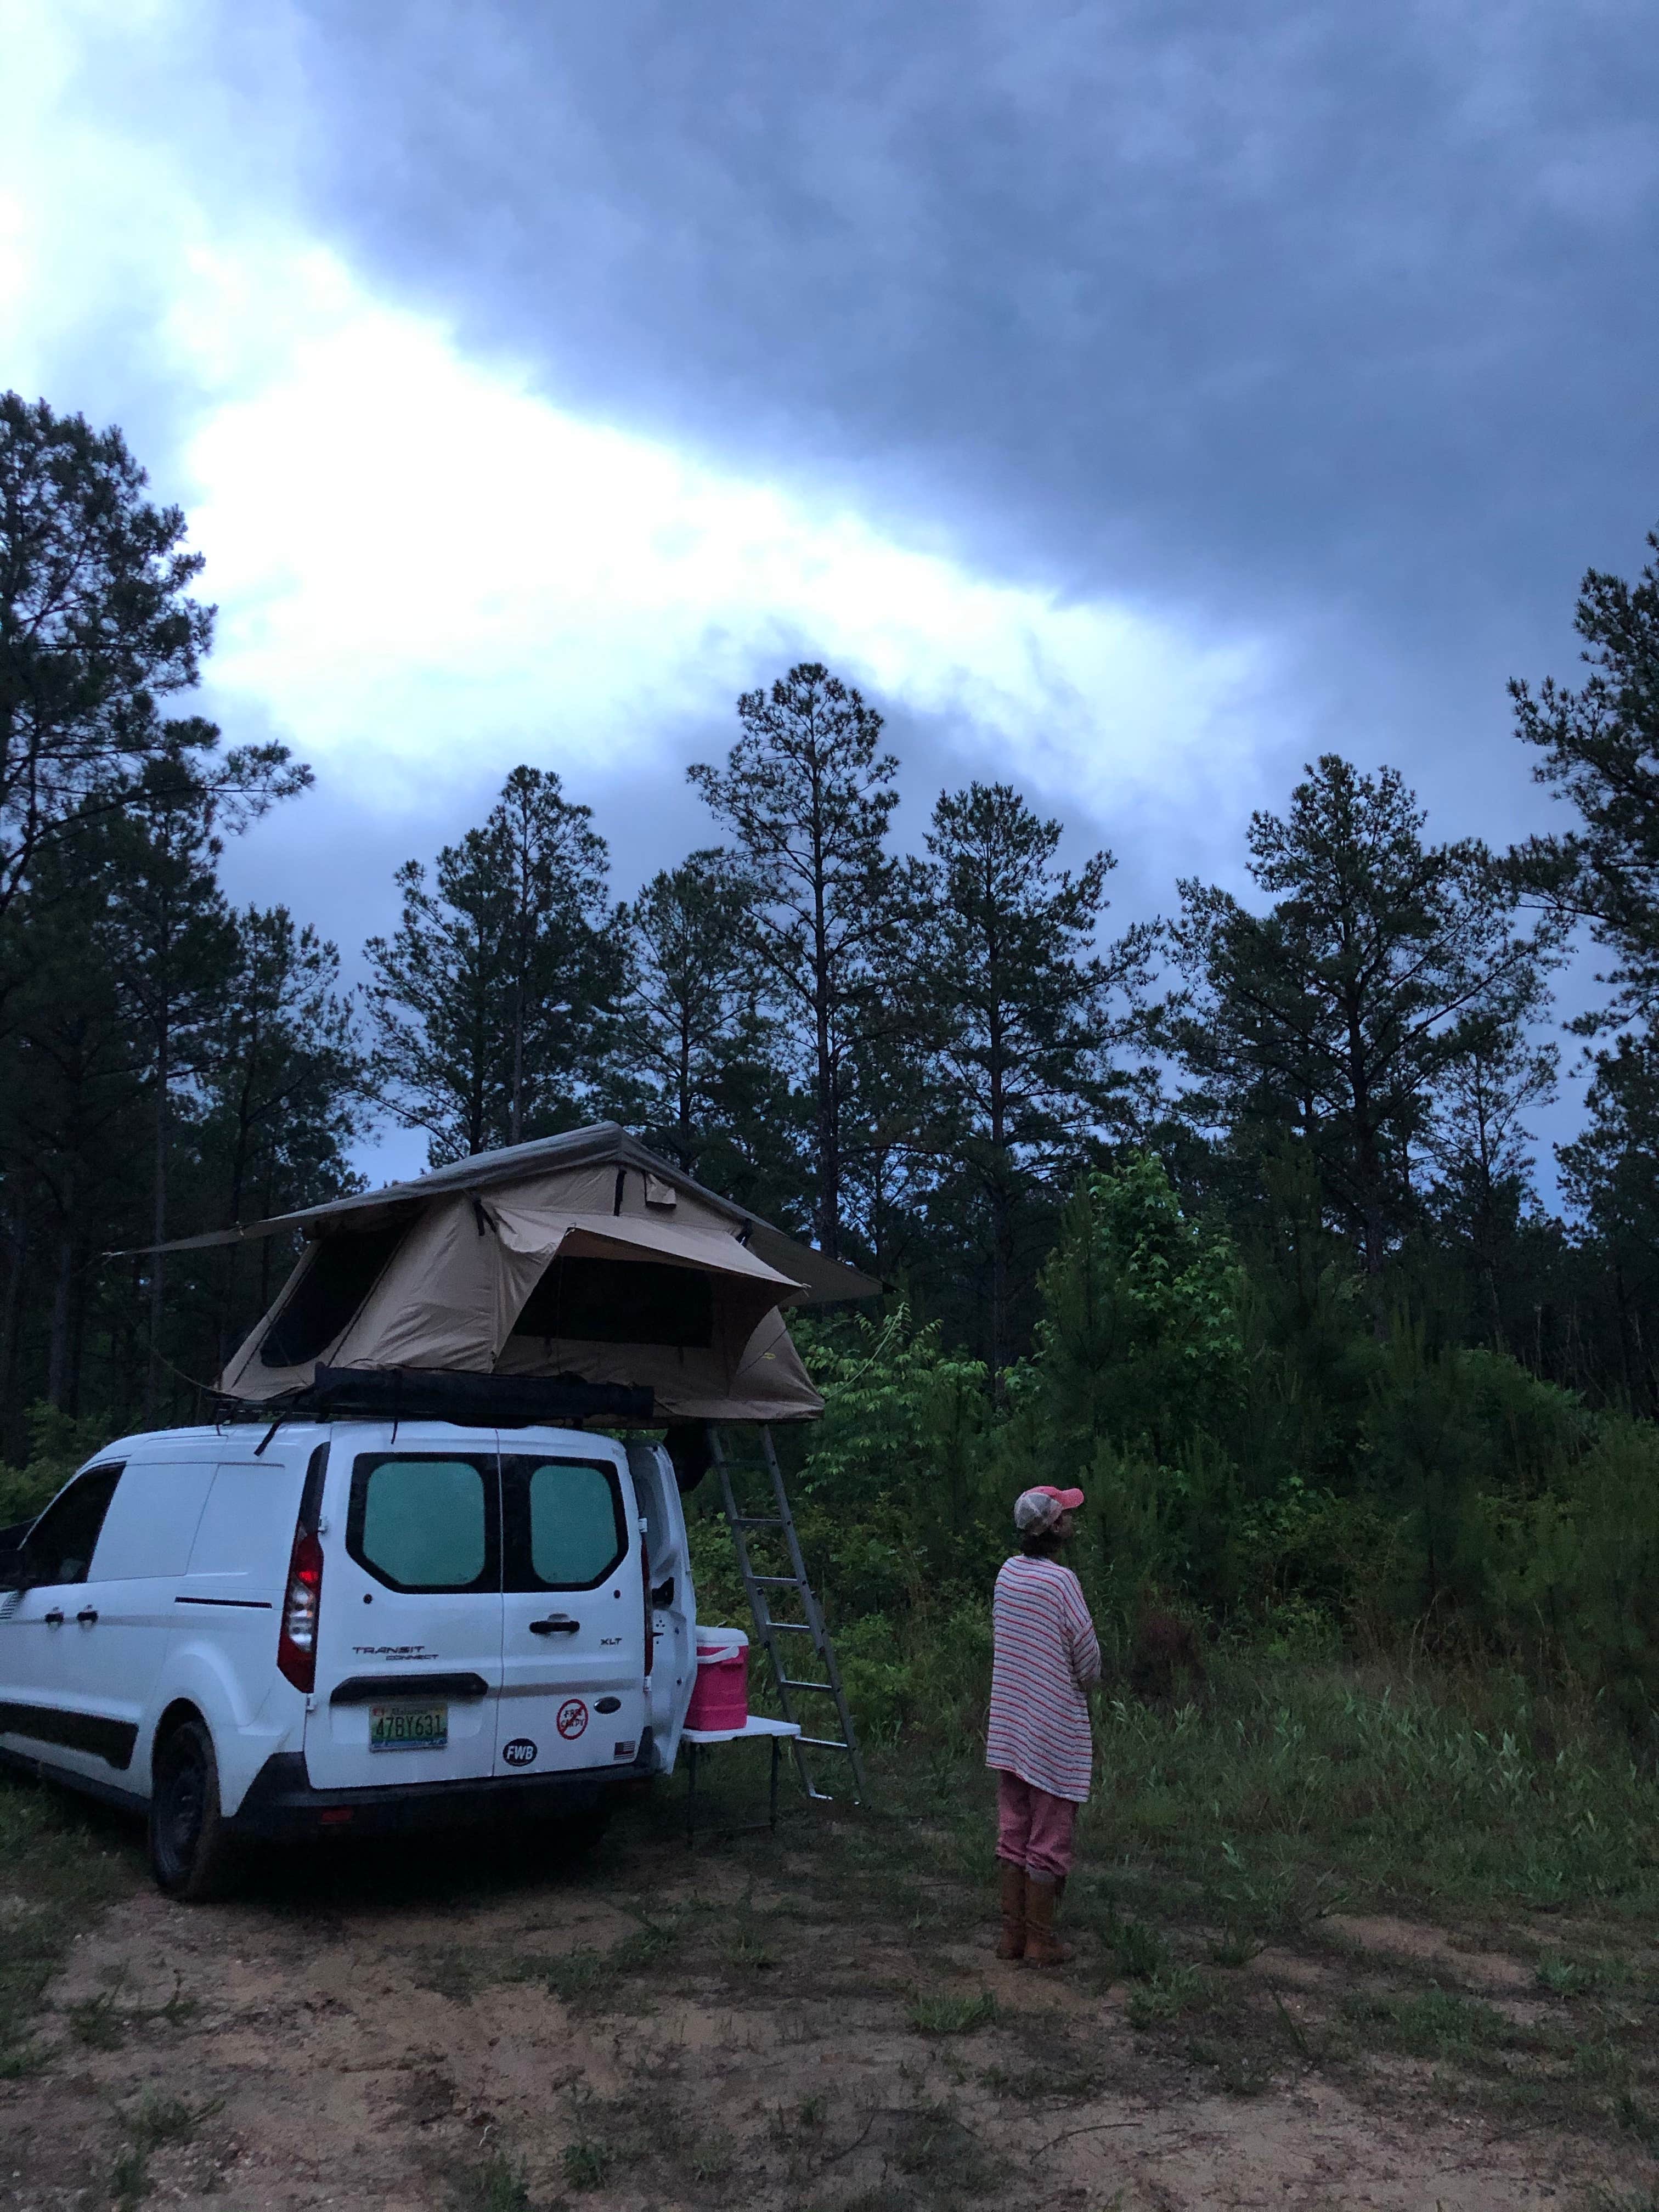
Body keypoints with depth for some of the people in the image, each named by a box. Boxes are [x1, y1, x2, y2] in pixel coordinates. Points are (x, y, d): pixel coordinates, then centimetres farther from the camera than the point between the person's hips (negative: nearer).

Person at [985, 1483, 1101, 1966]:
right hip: (1054, 1728, -7)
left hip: (1009, 1724, 7)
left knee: (1013, 1832, 14)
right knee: (1049, 1836, 5)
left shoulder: (1008, 1572, 2)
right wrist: (1086, 1681, 12)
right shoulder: (1060, 1581, -18)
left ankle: (1012, 1935, 23)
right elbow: (1086, 1653, -12)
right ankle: (1041, 1943, 14)